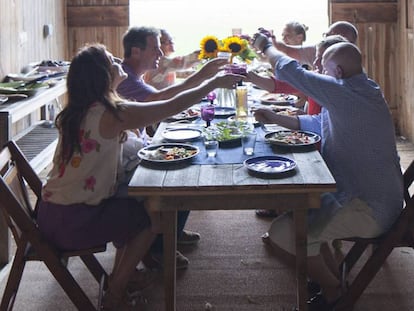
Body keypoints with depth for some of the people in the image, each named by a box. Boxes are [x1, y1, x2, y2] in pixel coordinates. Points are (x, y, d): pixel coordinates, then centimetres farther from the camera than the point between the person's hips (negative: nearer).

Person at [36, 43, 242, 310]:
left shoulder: (76, 112, 8)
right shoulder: (110, 114, -18)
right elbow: (173, 106, -13)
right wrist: (215, 83, -1)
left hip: (51, 213, 9)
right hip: (71, 223, -8)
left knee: (131, 206, 23)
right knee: (150, 215, 9)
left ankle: (119, 278, 33)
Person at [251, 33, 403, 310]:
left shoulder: (347, 94, -23)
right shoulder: (359, 92, 10)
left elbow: (290, 71, -20)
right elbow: (318, 123, 23)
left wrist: (266, 46, -1)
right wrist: (275, 118, 16)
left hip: (369, 209, -11)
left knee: (282, 235, -16)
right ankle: (333, 277, 24)